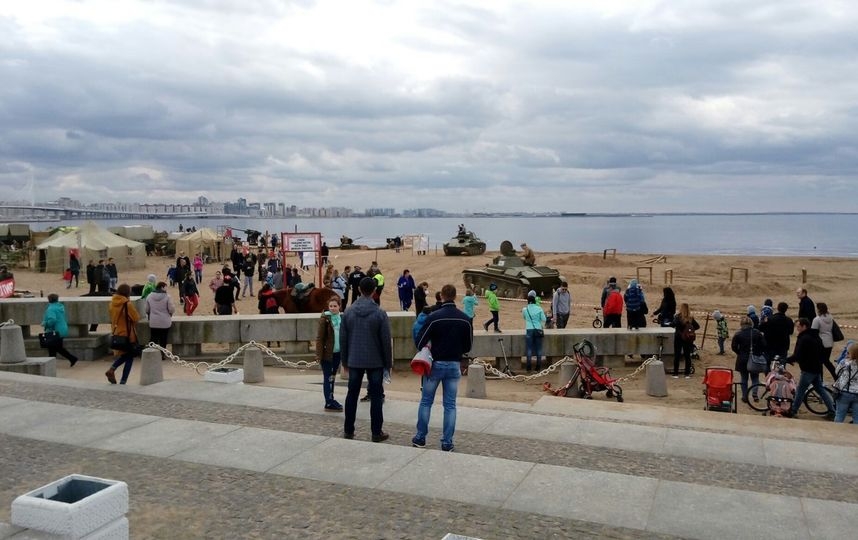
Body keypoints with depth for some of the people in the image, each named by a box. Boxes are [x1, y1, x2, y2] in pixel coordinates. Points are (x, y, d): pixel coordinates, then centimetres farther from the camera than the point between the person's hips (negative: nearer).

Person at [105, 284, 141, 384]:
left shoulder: (112, 303, 1)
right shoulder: (128, 304, -18)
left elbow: (112, 317, 12)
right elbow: (136, 318, -12)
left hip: (116, 333, 6)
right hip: (128, 334, -6)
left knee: (123, 355, 24)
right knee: (129, 358, 6)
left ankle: (111, 369, 0)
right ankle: (123, 382, 3)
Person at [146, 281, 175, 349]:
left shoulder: (149, 296, 1)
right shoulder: (167, 297, -12)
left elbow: (147, 310, 8)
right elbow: (171, 310, -11)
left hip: (153, 323, 3)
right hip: (165, 323, -3)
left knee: (153, 339, 9)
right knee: (163, 341, 6)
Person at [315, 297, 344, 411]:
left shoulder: (342, 318, 6)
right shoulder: (325, 319, -9)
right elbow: (319, 338, -11)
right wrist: (319, 354, -15)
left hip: (338, 353, 6)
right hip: (327, 353, -6)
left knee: (332, 377, 16)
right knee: (328, 378, -1)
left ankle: (331, 399, 26)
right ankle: (329, 403, 3)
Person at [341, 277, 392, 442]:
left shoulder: (348, 312, -1)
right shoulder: (380, 313, -11)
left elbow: (343, 339, 3)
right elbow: (386, 341, -8)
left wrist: (344, 360, 14)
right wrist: (388, 362, 3)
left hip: (354, 361, 3)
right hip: (375, 361, -3)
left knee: (352, 395, 12)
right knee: (375, 396, 4)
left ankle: (348, 430, 18)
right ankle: (377, 433, 7)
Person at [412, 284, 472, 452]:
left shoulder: (434, 317, -13)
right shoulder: (465, 319, -3)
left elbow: (420, 342, -11)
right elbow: (468, 346, 5)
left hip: (436, 364, -2)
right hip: (454, 365, 2)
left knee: (426, 401, 12)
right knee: (450, 405, 8)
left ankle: (420, 438, 18)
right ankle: (447, 443, 8)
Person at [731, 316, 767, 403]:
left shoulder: (738, 334, -10)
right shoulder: (757, 333, -5)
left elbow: (734, 347, -7)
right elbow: (764, 346, -3)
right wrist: (758, 353, 13)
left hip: (742, 360, -1)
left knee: (744, 378, 10)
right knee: (755, 377, 15)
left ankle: (745, 397, 12)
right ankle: (755, 394, -3)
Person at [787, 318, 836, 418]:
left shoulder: (804, 338, -20)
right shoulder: (815, 336, 11)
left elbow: (797, 355, -25)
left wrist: (786, 360, -12)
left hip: (808, 370, -9)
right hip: (817, 369, 9)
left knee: (800, 391, 0)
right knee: (821, 389, 16)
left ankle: (793, 411, 8)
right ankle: (832, 411, 16)